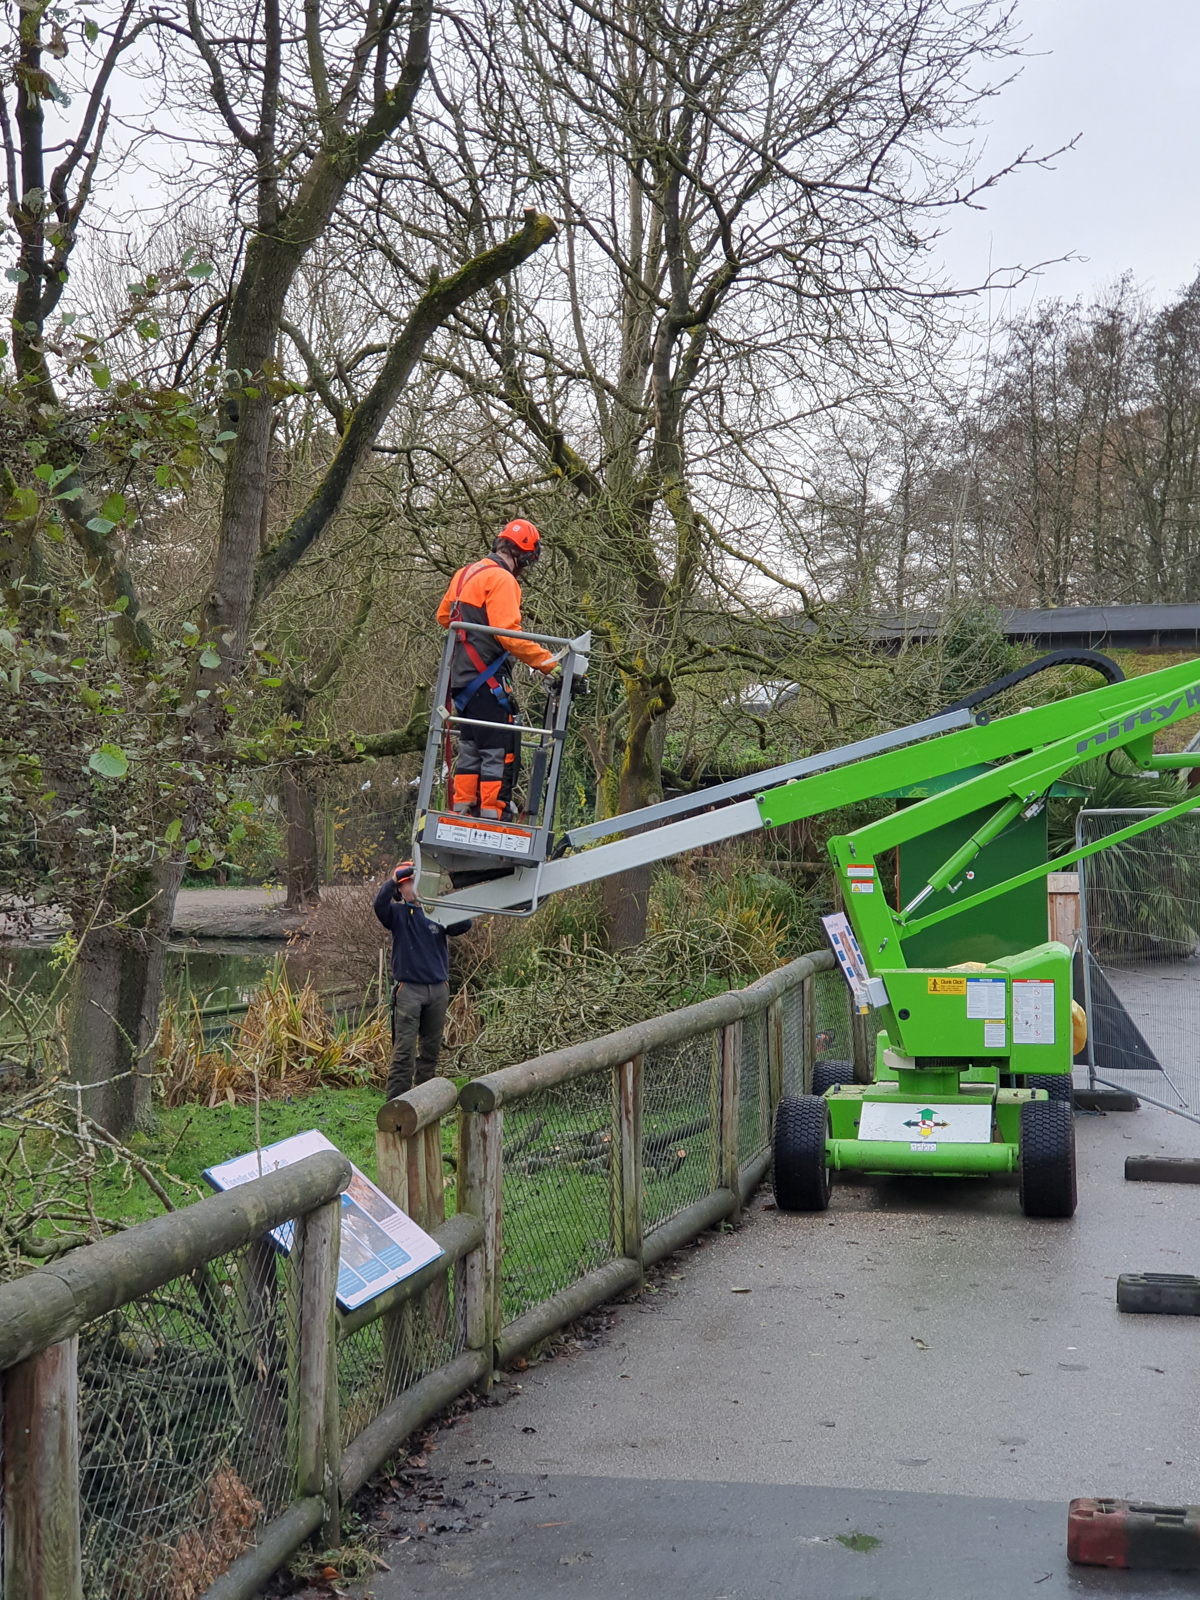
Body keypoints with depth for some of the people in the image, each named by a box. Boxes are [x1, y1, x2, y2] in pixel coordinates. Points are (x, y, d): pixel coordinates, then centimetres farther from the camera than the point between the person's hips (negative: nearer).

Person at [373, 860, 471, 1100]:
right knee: (404, 1048, -7)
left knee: (431, 1048, 10)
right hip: (408, 988, -3)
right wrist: (394, 879, -32)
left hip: (438, 989, 3)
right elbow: (380, 904, -18)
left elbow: (464, 925, -6)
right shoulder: (397, 913, 3)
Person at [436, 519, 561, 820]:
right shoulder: (501, 580, -14)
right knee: (500, 750, -6)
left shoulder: (465, 573, 14)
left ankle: (462, 811, 18)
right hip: (488, 680, -9)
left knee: (470, 747, 16)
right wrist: (547, 662, -20)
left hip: (462, 677, 9)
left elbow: (444, 616, 25)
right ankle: (492, 815, -9)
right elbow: (508, 633, -22)